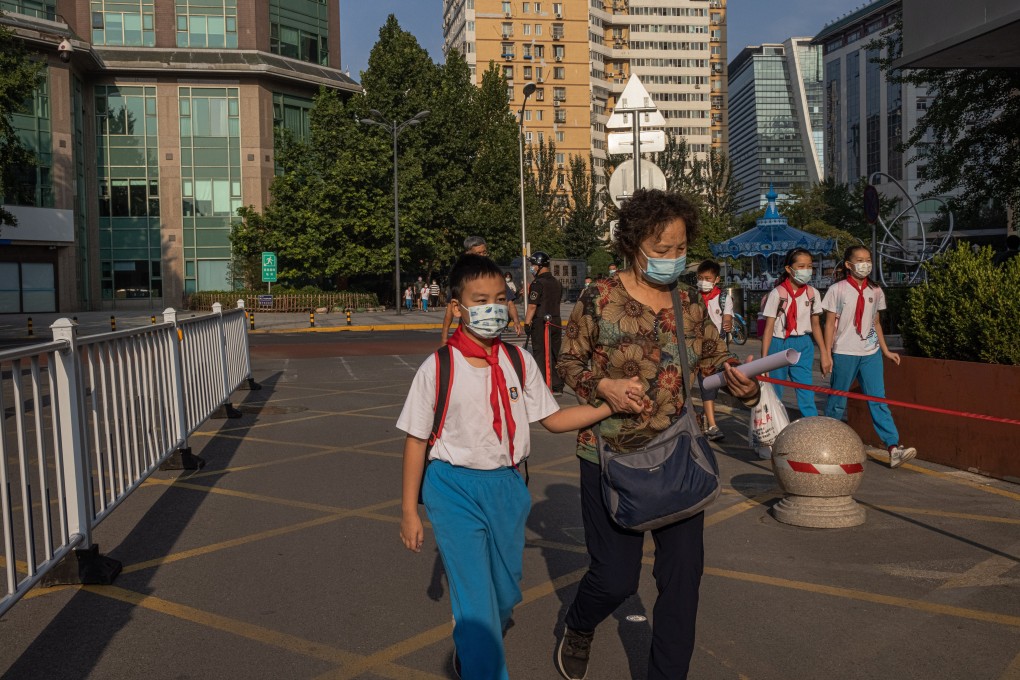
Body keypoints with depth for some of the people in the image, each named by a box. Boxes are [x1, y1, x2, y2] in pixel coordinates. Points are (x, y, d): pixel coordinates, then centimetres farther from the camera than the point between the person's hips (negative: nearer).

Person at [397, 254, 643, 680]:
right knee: (475, 600, -9)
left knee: (506, 593, 18)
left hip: (507, 486, 5)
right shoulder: (438, 368, -11)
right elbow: (416, 440, -5)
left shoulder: (519, 362, -1)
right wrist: (409, 510, -3)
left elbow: (553, 419, 4)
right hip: (455, 488, -4)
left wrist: (614, 405, -8)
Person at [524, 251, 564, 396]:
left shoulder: (538, 283, -13)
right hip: (556, 322, 7)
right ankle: (557, 387, 17)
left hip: (540, 323, -7)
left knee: (540, 356, -1)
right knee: (554, 355, 13)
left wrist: (527, 323, -12)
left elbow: (532, 306, -16)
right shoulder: (556, 283, 11)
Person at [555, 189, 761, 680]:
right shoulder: (600, 299, -9)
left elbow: (716, 359, 5)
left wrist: (743, 383, -17)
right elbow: (568, 361, -1)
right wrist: (602, 386, -20)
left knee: (683, 572, 5)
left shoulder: (688, 303, 3)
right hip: (611, 455, -4)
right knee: (616, 577, 3)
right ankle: (577, 630, 39)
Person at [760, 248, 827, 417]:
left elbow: (815, 324, 12)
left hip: (803, 346, 3)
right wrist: (764, 359, -11)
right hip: (779, 345, -2)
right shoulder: (777, 294, -9)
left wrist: (824, 352, 9)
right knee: (773, 396, 7)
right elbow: (769, 328, -8)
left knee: (807, 396, -3)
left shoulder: (813, 293, 2)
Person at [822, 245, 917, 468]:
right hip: (844, 353, -3)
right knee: (837, 402, 6)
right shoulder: (837, 290, -3)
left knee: (878, 401, -4)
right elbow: (830, 324, -2)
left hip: (871, 353, 3)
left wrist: (886, 350, 15)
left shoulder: (875, 291, 10)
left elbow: (876, 323, 17)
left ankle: (893, 448, -9)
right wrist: (827, 354, -6)